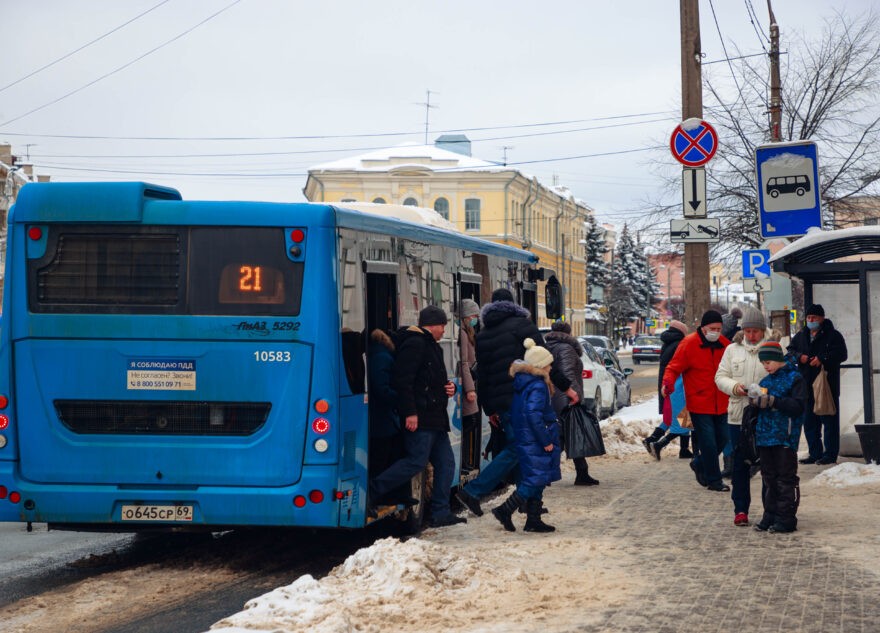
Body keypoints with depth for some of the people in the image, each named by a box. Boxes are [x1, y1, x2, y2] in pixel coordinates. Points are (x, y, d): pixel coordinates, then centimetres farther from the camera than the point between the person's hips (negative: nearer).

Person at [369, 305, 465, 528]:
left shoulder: (433, 347, 23)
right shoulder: (414, 343, -10)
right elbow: (403, 380, -19)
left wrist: (448, 388, 10)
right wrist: (409, 413, -23)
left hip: (435, 417, 10)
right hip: (420, 417, -10)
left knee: (445, 462, 7)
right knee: (417, 461, -15)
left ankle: (441, 513, 9)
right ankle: (371, 492, -9)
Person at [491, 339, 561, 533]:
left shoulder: (521, 383, 12)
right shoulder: (538, 386, -17)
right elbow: (534, 415, -26)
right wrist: (546, 441, -20)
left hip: (523, 440, 10)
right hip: (535, 443, -10)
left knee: (534, 480, 14)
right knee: (535, 480, -7)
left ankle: (533, 520, 16)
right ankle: (505, 510, -10)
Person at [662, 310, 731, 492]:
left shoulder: (724, 344, 6)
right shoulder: (689, 343, -10)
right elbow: (674, 367, -8)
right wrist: (668, 382, -27)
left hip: (720, 404, 6)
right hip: (699, 404, -6)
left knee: (722, 438, 12)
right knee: (708, 442, -6)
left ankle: (699, 464, 35)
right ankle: (714, 480, 5)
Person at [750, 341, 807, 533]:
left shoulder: (794, 378, -5)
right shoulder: (765, 381, 15)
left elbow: (798, 406, -15)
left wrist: (772, 401, -20)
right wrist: (756, 401, -2)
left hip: (785, 438, -7)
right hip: (765, 436, 7)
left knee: (786, 478, -2)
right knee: (769, 478, 11)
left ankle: (786, 519, 1)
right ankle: (770, 516, 18)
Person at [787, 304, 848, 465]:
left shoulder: (833, 335, -2)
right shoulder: (801, 336, 15)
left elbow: (841, 354, -11)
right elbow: (790, 350, 15)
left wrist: (822, 359, -21)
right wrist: (799, 356, -6)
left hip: (827, 386, -6)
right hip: (807, 386, 6)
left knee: (829, 421, -4)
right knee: (809, 422, 10)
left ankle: (830, 454, -1)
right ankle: (815, 453, 17)